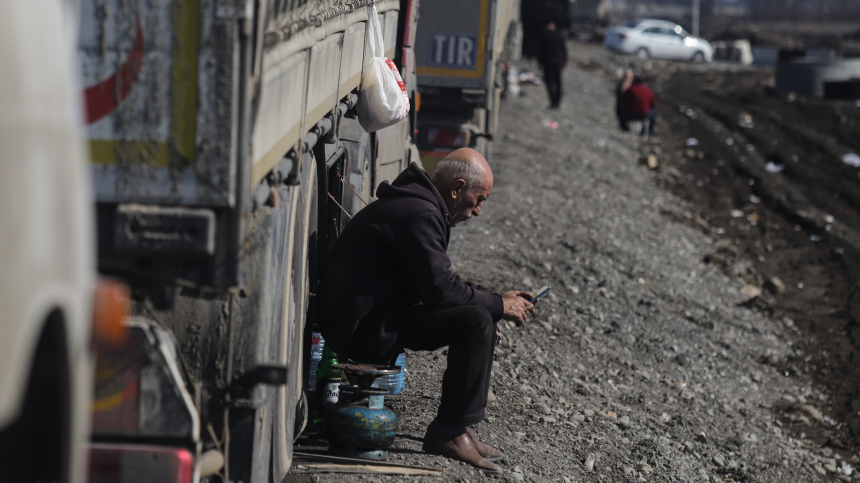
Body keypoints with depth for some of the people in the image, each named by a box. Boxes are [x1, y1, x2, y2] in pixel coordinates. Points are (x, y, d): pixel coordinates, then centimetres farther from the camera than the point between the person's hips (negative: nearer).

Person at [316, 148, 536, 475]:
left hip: (376, 317, 11)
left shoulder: (418, 205, 16)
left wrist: (495, 299, 12)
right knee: (476, 320, -22)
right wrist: (497, 305, -10)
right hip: (363, 328, -11)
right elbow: (439, 288, -22)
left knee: (482, 314, 12)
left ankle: (458, 425, 9)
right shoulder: (417, 214, -20)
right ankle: (448, 432, -12)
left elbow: (437, 281, 22)